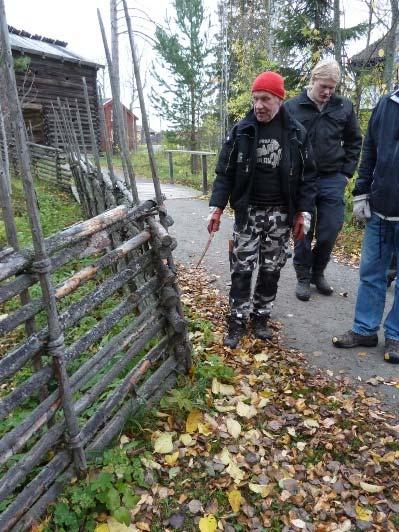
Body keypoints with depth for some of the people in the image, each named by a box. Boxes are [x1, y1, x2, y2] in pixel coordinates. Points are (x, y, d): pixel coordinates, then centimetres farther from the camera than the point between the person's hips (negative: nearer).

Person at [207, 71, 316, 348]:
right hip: (248, 211, 0)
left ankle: (261, 318, 24)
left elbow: (308, 176, 2)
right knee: (242, 268, 0)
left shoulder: (296, 132, -1)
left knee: (271, 270, 8)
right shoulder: (241, 131, -2)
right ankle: (238, 322, 13)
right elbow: (225, 172, 0)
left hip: (280, 213, 1)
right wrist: (217, 207, -8)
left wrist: (304, 213, -3)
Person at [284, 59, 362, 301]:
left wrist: (347, 173, 5)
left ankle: (318, 272, 24)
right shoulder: (292, 107, -1)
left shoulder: (345, 107, 5)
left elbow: (354, 142, 13)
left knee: (330, 230, 3)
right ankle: (303, 277, 19)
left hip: (332, 181, 2)